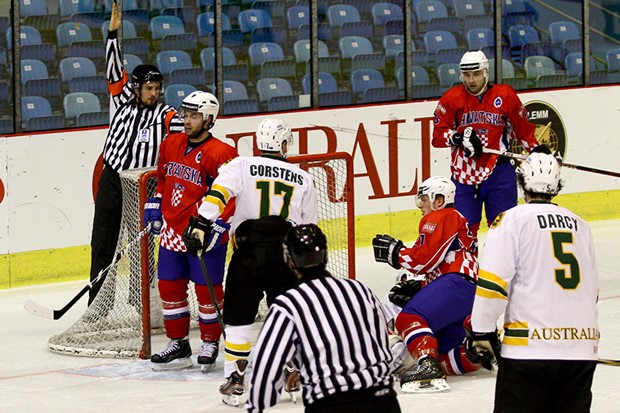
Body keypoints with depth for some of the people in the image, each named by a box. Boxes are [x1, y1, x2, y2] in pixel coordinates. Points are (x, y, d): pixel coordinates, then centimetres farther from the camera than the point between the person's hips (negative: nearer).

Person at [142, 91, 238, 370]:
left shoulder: (219, 153, -14)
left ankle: (210, 342, 16)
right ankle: (178, 344, 17)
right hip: (173, 229, 7)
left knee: (207, 289, 0)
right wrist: (154, 206, 16)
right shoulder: (171, 145, 9)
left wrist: (216, 226, -21)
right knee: (170, 286, 7)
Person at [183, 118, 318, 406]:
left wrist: (201, 225, -13)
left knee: (238, 318, 6)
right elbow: (309, 229, 20)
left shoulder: (242, 166, 7)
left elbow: (218, 192, -10)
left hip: (248, 253, -1)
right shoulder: (303, 179, 15)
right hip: (286, 255, 1)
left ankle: (234, 381, 3)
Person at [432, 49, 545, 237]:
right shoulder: (452, 98, 0)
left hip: (499, 171, 0)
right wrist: (459, 138, -19)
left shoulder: (505, 96, 0)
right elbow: (438, 135, -2)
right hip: (464, 174, 0)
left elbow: (523, 129, 10)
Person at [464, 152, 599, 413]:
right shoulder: (580, 225, 17)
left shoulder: (512, 220, -1)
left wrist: (481, 332, -3)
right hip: (582, 347, 5)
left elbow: (492, 281, -9)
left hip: (530, 347, -5)